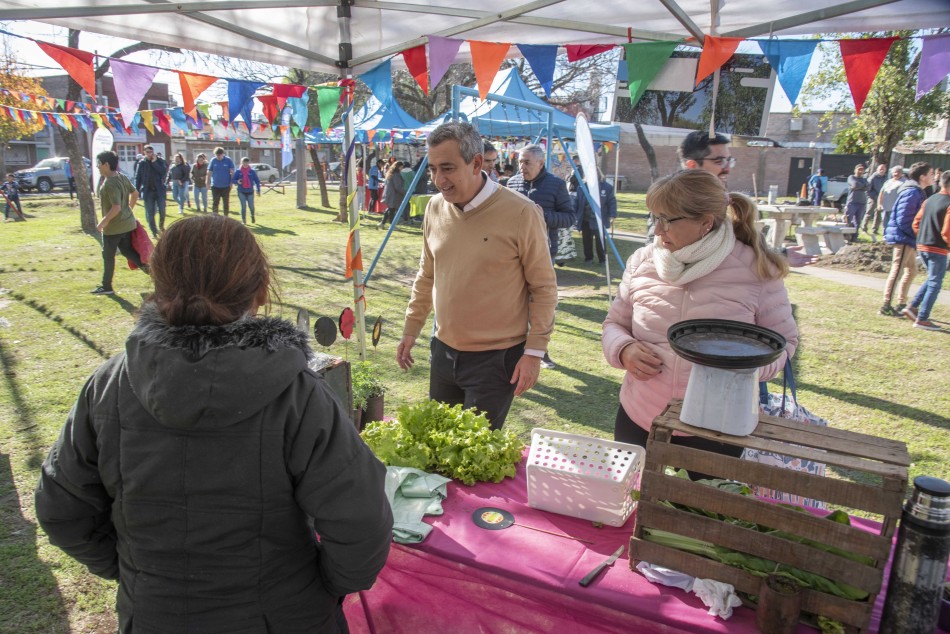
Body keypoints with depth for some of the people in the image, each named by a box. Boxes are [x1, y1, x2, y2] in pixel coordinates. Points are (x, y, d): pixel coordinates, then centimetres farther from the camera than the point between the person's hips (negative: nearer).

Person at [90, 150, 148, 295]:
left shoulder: (110, 183, -23)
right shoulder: (122, 177, 3)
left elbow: (116, 207, -29)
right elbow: (135, 194, 14)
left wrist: (103, 222, -19)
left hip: (113, 227, -8)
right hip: (128, 223, 8)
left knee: (108, 256, 7)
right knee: (127, 250, 17)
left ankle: (106, 286, 18)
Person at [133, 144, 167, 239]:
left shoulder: (159, 161, 2)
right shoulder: (142, 163, 2)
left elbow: (164, 172, -13)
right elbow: (138, 178, 3)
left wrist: (154, 163, -15)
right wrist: (137, 191, -2)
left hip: (159, 190, 0)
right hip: (147, 191, 0)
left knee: (162, 211, 3)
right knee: (150, 213, 3)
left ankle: (161, 226, 30)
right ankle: (154, 232, 12)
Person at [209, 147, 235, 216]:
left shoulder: (228, 160, -4)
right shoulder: (213, 160, 1)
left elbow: (232, 172, -2)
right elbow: (209, 172, 6)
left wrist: (231, 183, -6)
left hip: (226, 186, -1)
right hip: (215, 186, 1)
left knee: (226, 203, 8)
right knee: (215, 203, 1)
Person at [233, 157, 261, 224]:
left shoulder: (252, 172, 0)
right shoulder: (238, 172, 0)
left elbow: (257, 181, 6)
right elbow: (233, 180, 5)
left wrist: (258, 190, 1)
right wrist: (237, 181, -19)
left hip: (250, 191, 0)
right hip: (241, 192, 0)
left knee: (251, 206, 4)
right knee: (243, 206, -6)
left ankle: (252, 216, 35)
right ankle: (243, 220, 7)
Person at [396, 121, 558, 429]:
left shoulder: (521, 213, -17)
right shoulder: (435, 208, 1)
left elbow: (544, 288, -10)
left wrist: (534, 351, -12)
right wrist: (411, 330, 15)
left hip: (497, 358, -6)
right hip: (443, 351, 6)